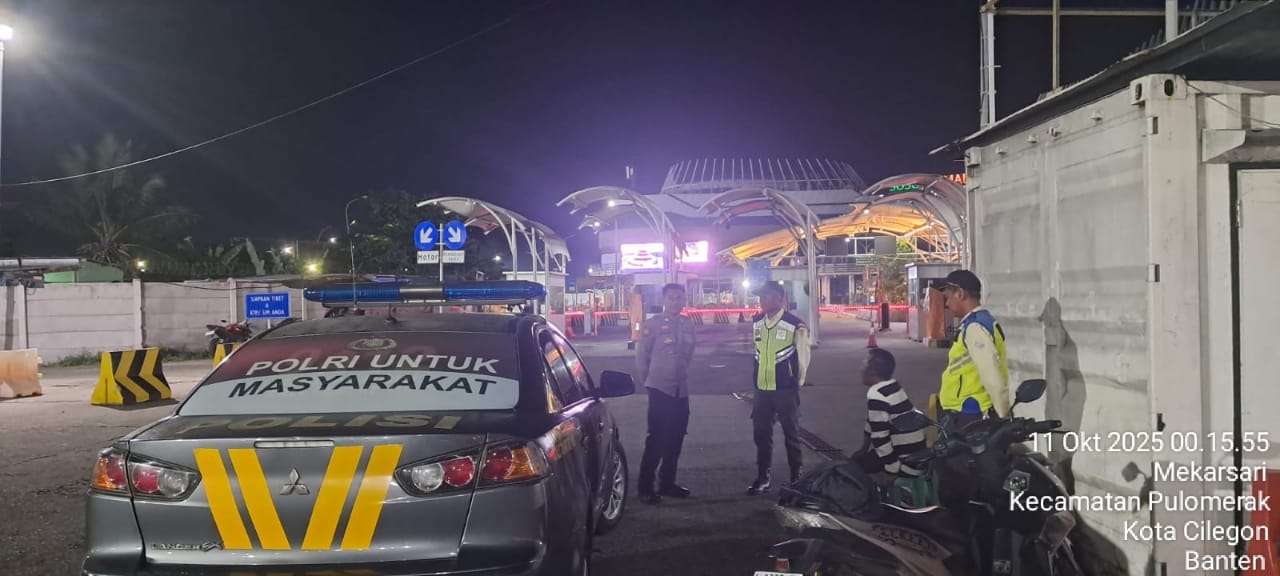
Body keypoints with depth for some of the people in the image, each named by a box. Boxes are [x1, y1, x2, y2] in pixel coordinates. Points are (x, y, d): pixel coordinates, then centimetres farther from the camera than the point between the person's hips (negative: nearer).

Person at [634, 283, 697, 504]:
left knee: (675, 438, 12)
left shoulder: (687, 324, 5)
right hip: (660, 389, -6)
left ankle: (667, 482, 24)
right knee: (656, 438, -5)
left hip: (681, 389, 6)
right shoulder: (653, 324, -11)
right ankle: (646, 487, 1)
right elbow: (641, 356, -5)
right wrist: (647, 380, 4)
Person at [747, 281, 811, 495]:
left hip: (785, 389, -5)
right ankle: (762, 478, 22)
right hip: (762, 389, 5)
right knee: (761, 434, 10)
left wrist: (798, 383, 1)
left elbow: (803, 357, -5)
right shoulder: (756, 322, 5)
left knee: (791, 434, 5)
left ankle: (796, 478, 17)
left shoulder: (795, 325, -13)